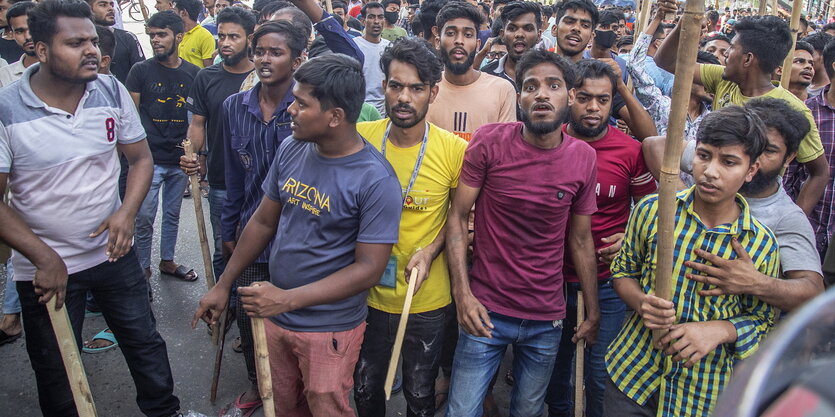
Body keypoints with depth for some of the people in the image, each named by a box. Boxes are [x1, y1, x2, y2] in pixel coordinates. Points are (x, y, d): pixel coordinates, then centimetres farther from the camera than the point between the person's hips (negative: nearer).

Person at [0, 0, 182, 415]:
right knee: (56, 372, 15)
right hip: (45, 267, -3)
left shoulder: (112, 91, -7)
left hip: (114, 252, 3)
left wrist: (126, 213, -14)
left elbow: (141, 158, 2)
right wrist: (45, 258, -20)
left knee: (145, 342, 18)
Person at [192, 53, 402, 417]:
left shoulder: (376, 180, -22)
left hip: (330, 328, -6)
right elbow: (263, 221, 7)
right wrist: (223, 285, 10)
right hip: (274, 317, 6)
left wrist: (288, 299, -25)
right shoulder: (290, 150, -3)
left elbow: (369, 268, -21)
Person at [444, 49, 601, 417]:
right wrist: (463, 293, -16)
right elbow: (458, 216, -7)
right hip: (486, 311, -2)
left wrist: (593, 313, 8)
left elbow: (580, 240, 5)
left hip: (547, 320, 3)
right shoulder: (490, 141, -11)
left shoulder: (584, 158, -2)